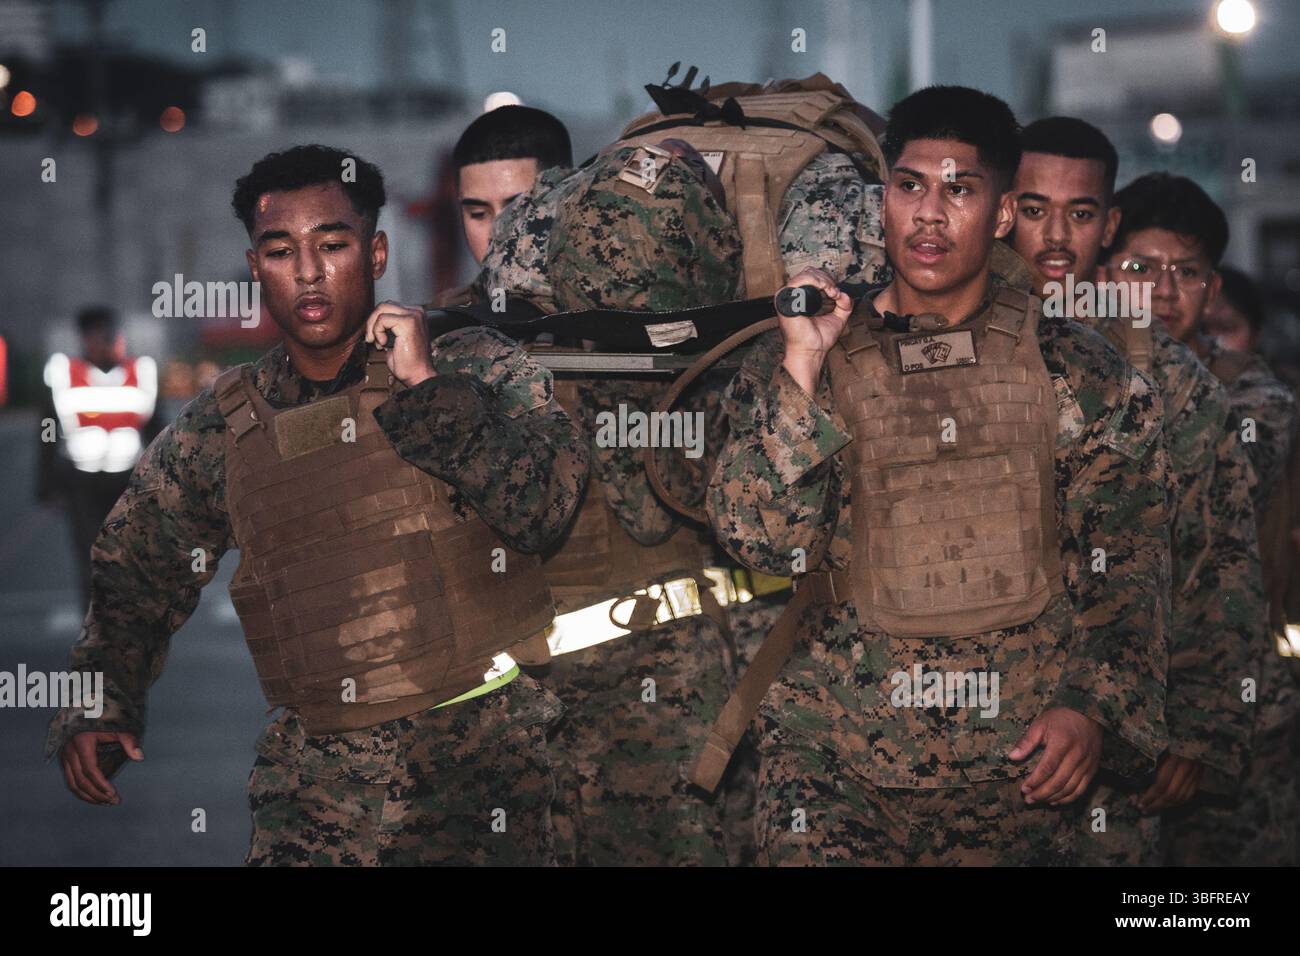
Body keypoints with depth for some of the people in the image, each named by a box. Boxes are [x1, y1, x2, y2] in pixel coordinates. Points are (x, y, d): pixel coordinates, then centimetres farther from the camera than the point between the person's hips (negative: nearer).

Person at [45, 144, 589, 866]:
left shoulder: (476, 368, 3)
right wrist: (95, 706, 7)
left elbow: (546, 506, -11)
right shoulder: (220, 429, 10)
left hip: (489, 741, -2)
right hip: (318, 770, 2)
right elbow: (134, 575, 20)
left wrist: (427, 388, -13)